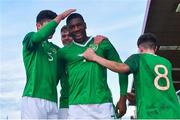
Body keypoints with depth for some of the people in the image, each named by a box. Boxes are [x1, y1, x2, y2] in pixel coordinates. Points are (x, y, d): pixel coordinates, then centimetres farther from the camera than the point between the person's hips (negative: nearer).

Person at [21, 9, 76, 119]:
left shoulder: (56, 49, 22)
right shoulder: (30, 38, 7)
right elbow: (39, 36, -16)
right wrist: (59, 17, -8)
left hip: (52, 100, 6)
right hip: (33, 98, -5)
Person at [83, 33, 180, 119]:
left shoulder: (138, 58, 4)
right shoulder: (167, 63, 19)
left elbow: (121, 68, -16)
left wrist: (94, 57, -8)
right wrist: (135, 96, 33)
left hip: (150, 114, -5)